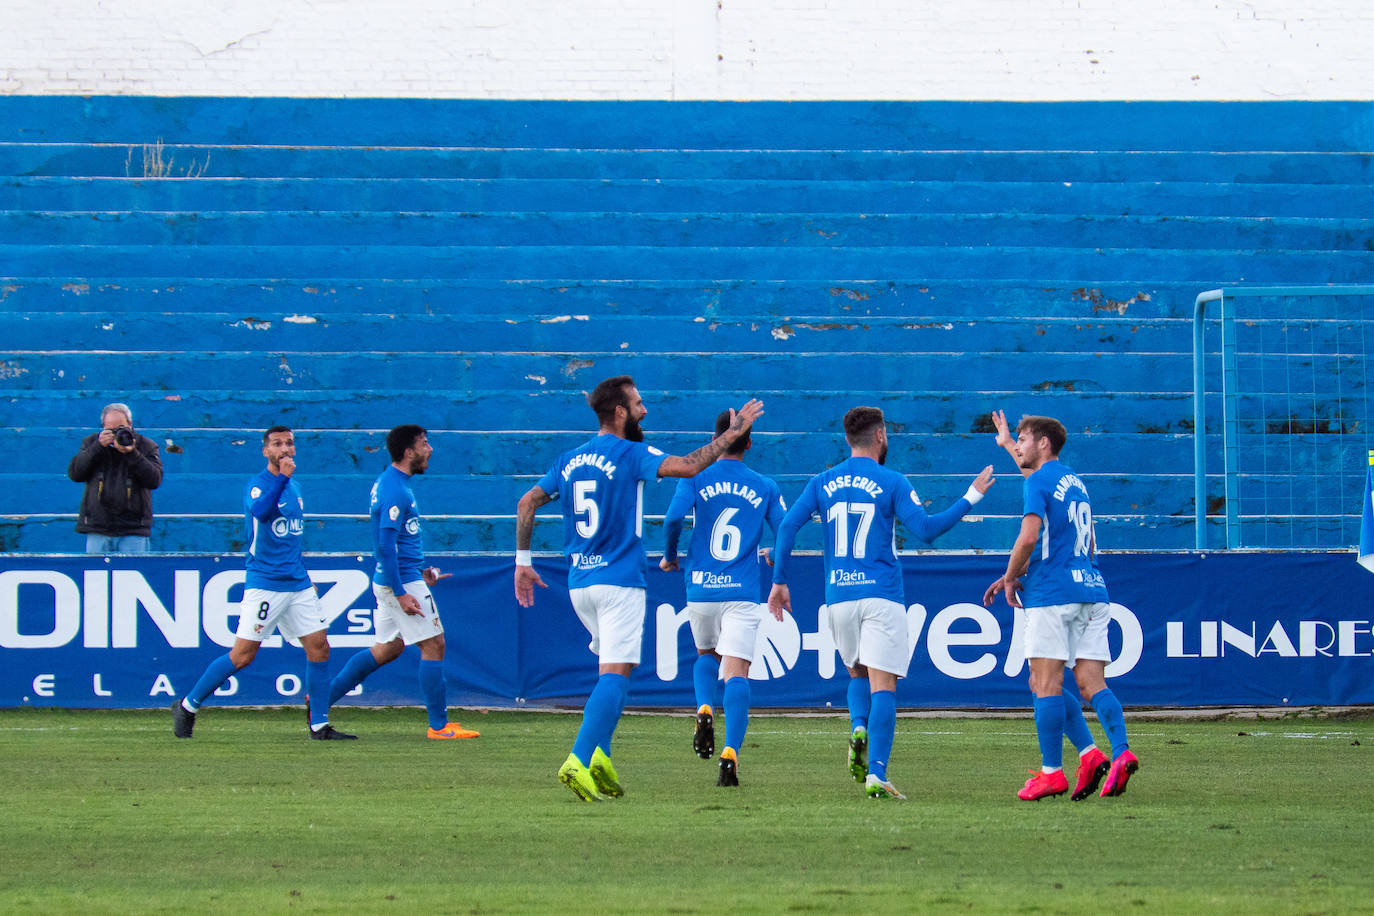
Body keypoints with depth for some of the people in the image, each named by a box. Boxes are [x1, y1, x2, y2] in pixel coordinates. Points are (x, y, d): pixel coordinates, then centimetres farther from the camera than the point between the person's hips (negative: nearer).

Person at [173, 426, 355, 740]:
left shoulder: (293, 486, 15)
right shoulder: (258, 485, -9)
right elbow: (260, 511, -32)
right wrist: (282, 477, -37)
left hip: (298, 584, 7)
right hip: (264, 584, -7)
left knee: (319, 648, 0)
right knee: (243, 655, -8)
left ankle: (320, 725, 6)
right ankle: (187, 707, 6)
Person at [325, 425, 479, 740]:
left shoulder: (386, 483, 14)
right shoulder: (395, 491, -18)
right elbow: (386, 545, -22)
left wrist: (418, 572, 23)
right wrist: (401, 594, -23)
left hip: (392, 581, 10)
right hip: (403, 582, -10)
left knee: (386, 649, 16)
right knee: (433, 645, -4)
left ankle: (321, 699, 18)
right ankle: (439, 725, 0)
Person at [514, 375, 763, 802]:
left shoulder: (569, 460, 12)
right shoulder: (629, 454, -8)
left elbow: (527, 503, 11)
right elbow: (688, 465, -19)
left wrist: (523, 561, 15)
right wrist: (733, 432, -8)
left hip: (579, 582, 7)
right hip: (620, 581, -7)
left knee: (612, 668, 19)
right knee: (614, 675, -10)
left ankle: (600, 756, 5)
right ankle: (578, 762, -24)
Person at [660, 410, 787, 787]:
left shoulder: (695, 479, 1)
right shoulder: (765, 488, 5)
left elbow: (673, 518, -12)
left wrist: (669, 556, 6)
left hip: (700, 589, 1)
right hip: (743, 593, -1)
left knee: (706, 655, 26)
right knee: (736, 672, -6)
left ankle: (704, 710, -2)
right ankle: (730, 752, -22)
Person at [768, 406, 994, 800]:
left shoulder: (822, 483, 8)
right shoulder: (891, 482, -3)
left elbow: (788, 526, 2)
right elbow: (925, 528, -9)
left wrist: (779, 582, 8)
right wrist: (972, 497, -1)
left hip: (839, 595, 4)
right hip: (881, 595, -4)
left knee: (858, 673, 24)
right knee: (883, 685, -6)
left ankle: (859, 729, -6)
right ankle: (876, 775, -17)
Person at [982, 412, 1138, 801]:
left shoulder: (1038, 482, -4)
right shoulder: (1075, 482, 22)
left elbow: (1029, 537, -18)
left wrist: (1010, 578, -3)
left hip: (1052, 594, -8)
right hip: (1091, 589, 8)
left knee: (1046, 683, -4)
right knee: (1092, 681, 1)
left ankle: (1052, 772, -7)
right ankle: (1121, 752, -19)